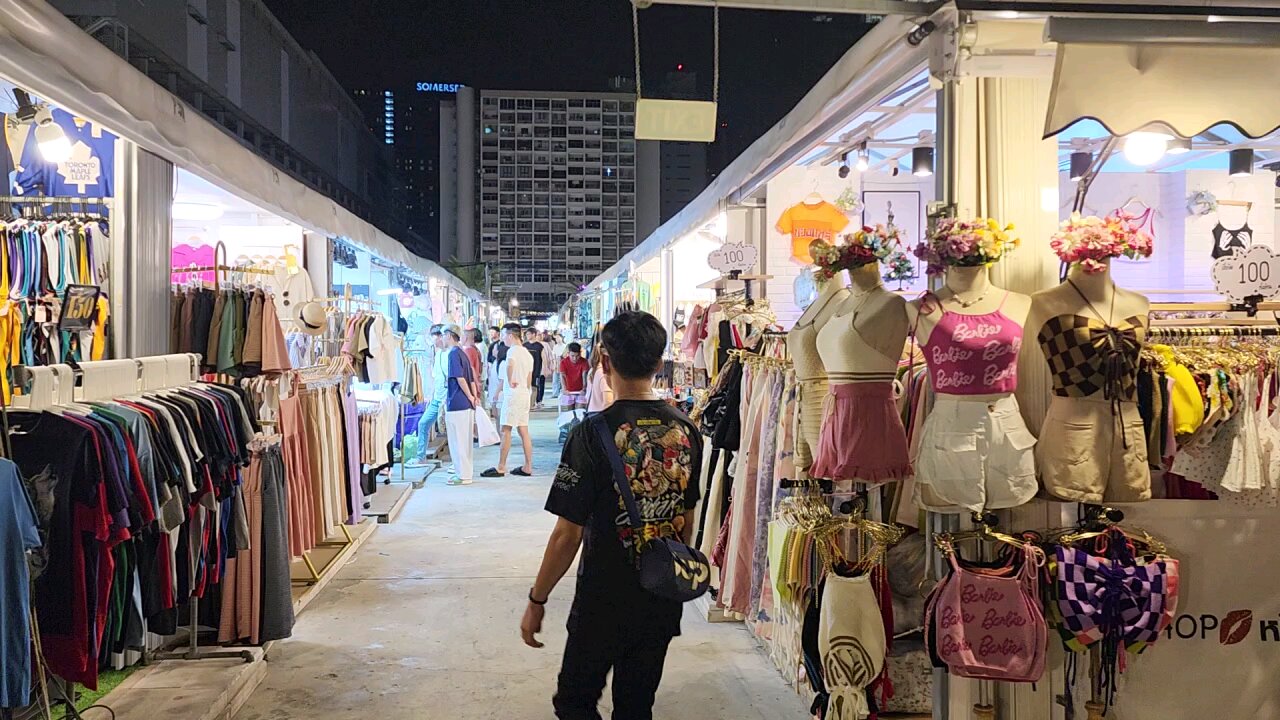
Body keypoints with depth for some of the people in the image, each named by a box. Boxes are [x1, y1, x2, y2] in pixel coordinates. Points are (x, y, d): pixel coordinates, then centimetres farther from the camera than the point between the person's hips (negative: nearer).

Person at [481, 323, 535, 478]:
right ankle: (528, 467, 9)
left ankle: (501, 467, -1)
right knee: (523, 431, 9)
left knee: (506, 430, -4)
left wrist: (510, 381, -23)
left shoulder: (512, 350, -12)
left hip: (513, 394, -9)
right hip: (525, 394, 9)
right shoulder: (527, 353, 17)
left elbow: (510, 364, -36)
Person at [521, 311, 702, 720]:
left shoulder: (592, 434, -19)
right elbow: (687, 522, 8)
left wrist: (537, 600, -4)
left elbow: (567, 535, -17)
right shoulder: (686, 432, -3)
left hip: (603, 599, -5)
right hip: (663, 601, 5)